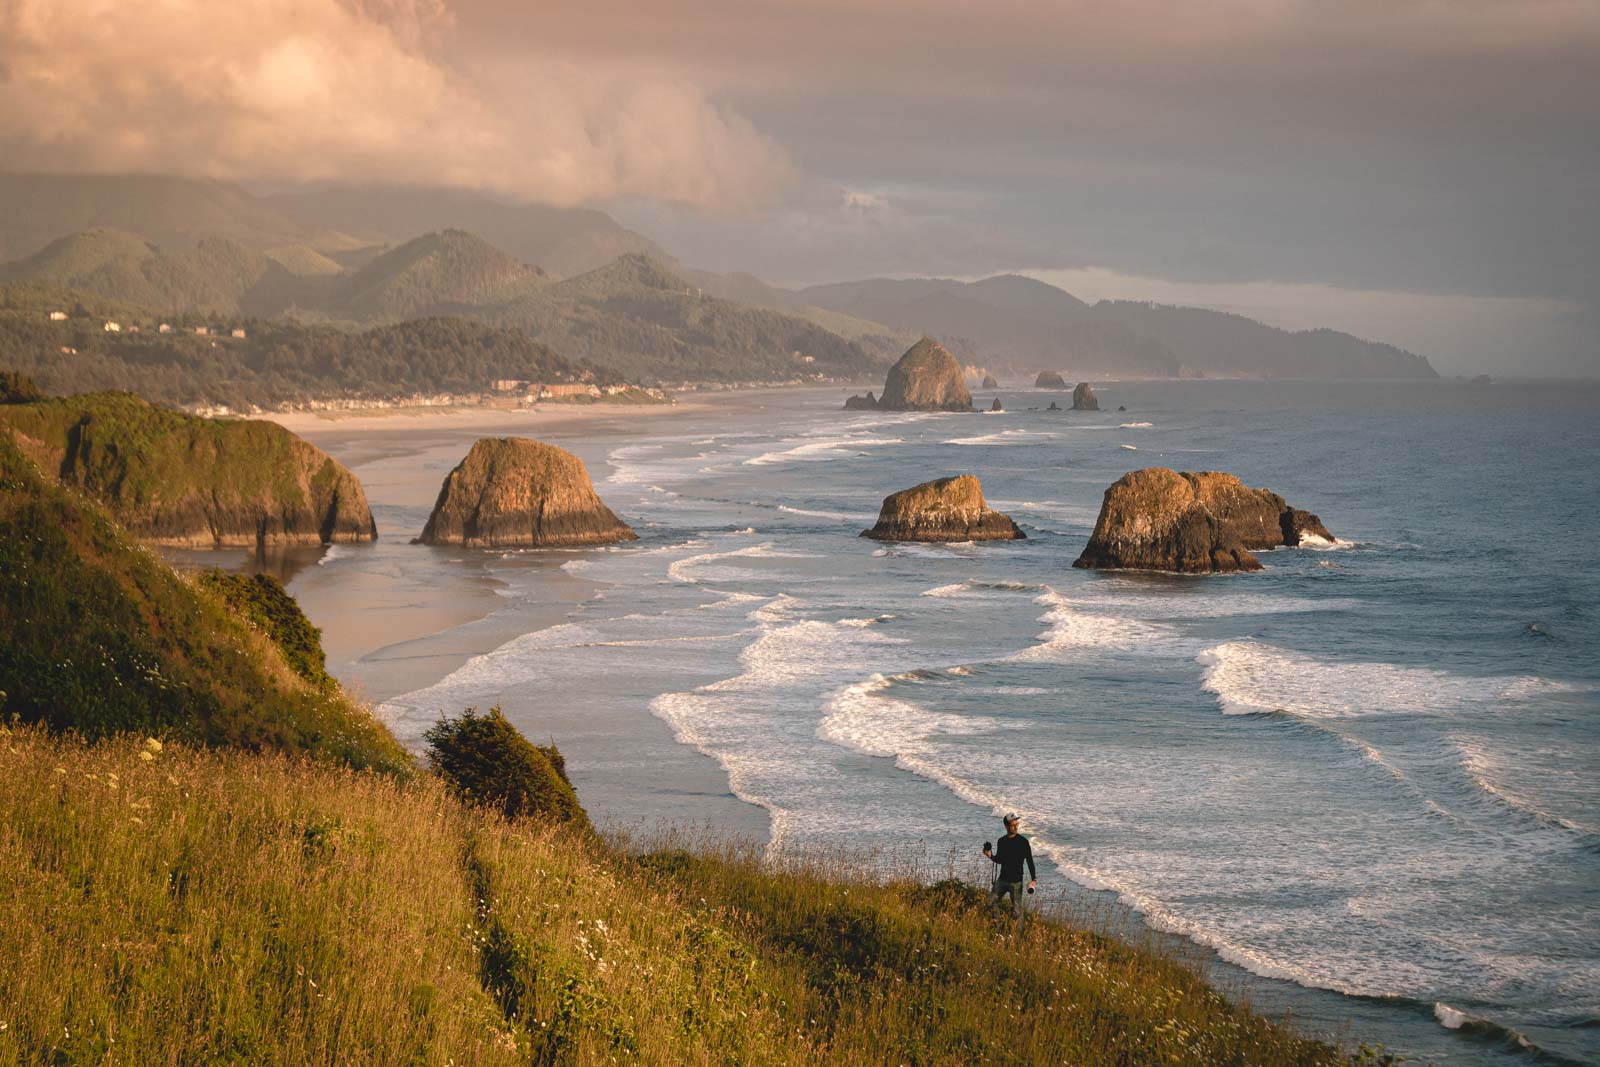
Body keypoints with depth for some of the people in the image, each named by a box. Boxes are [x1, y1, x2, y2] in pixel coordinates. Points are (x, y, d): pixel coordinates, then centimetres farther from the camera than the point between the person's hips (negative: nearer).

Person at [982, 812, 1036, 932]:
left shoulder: (1023, 842, -9)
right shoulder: (1002, 841, 6)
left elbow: (1029, 861, -7)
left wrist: (1033, 879, -13)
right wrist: (991, 856, -4)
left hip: (1016, 881, -5)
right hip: (1002, 879, 5)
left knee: (1017, 910, -2)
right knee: (991, 902, 8)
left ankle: (1018, 934, 7)